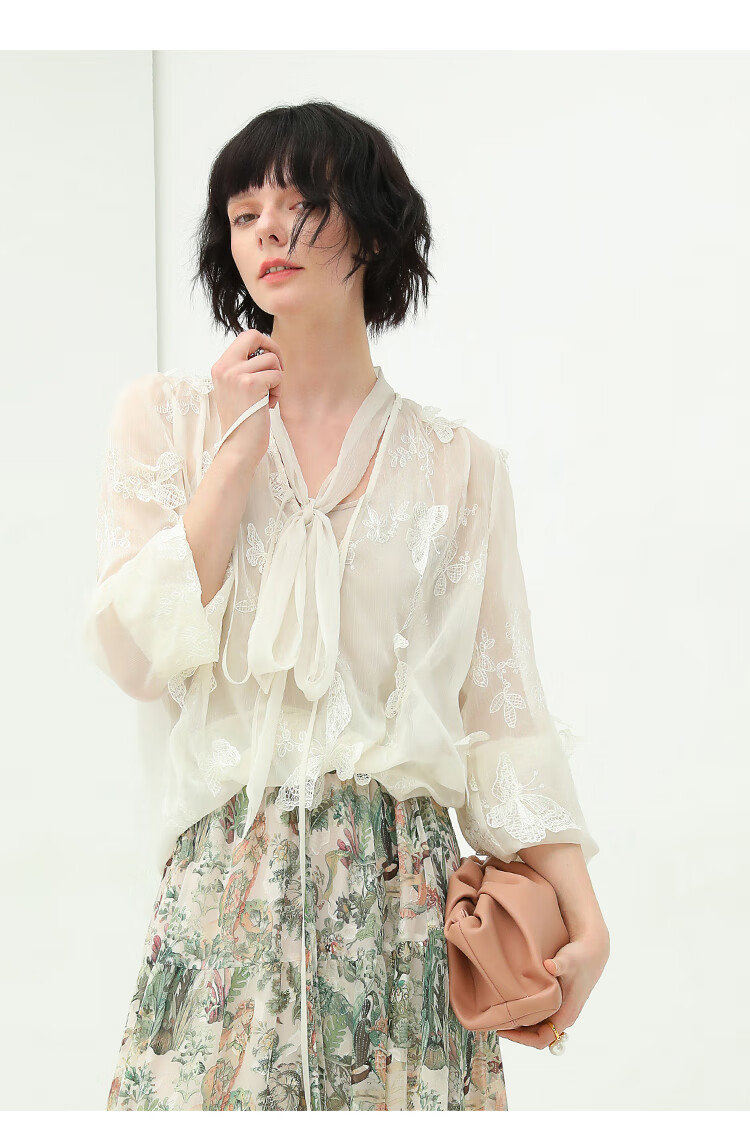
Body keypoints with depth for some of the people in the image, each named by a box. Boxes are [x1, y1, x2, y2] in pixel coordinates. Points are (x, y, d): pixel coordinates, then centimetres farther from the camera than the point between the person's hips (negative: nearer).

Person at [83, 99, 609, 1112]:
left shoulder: (460, 466, 6)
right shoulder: (166, 416, 6)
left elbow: (503, 711, 3)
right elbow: (137, 654, -6)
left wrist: (583, 916, -6)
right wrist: (239, 450, -7)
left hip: (401, 879, 0)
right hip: (225, 874, 0)